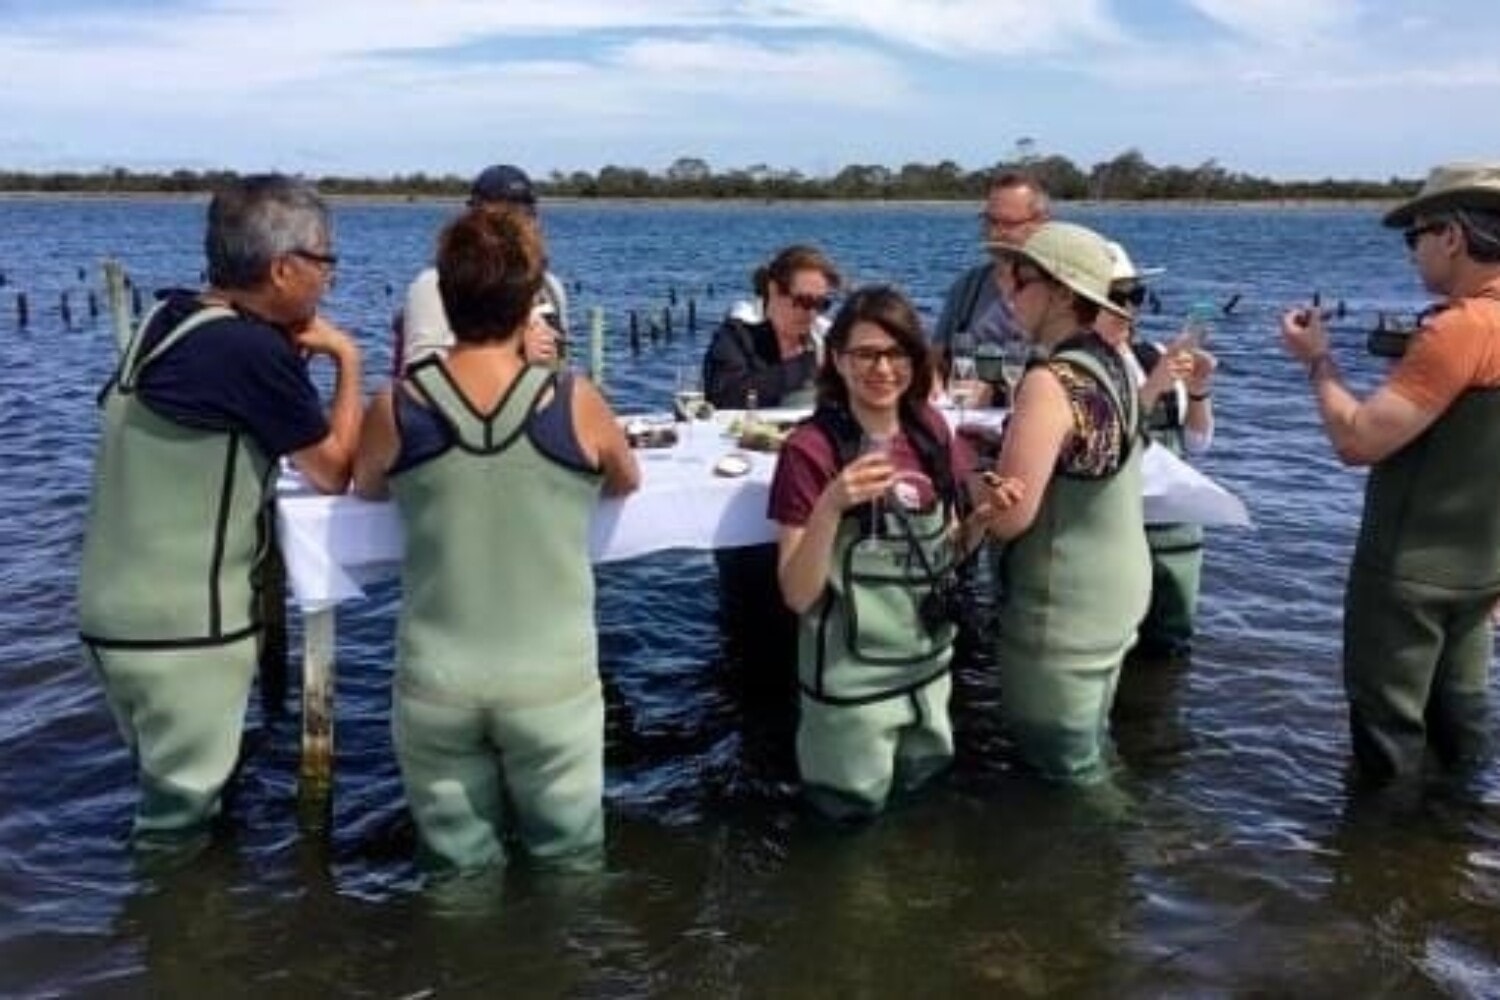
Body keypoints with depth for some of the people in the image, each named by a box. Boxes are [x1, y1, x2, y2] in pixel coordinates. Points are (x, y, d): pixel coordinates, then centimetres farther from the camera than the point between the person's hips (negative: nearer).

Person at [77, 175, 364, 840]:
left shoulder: (168, 321, 6)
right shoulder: (253, 348, -19)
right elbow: (332, 471, -8)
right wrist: (347, 359, 1)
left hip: (120, 607, 9)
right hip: (181, 623, -9)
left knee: (169, 791, 24)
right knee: (179, 814, 7)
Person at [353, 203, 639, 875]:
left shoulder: (396, 408, -7)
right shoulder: (574, 403, -9)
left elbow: (365, 489, 14)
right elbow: (625, 484, 11)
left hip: (437, 679, 1)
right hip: (550, 676, -1)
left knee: (460, 874, 15)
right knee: (567, 866, 15)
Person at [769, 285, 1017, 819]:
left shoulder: (931, 430, -1)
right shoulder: (810, 449, -18)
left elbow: (948, 549, 9)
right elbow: (798, 595, -19)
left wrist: (984, 516, -11)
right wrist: (830, 508, -35)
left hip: (928, 661, 5)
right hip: (852, 678, -5)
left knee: (920, 788, 23)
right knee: (854, 809, 12)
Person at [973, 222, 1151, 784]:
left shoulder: (1052, 381, -23)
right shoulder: (1115, 365, 5)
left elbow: (1008, 517, -26)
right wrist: (1003, 446, 5)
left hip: (1064, 613, -9)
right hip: (1115, 593, 9)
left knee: (1060, 777, 8)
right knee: (1090, 755, 25)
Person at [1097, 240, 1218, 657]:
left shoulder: (1155, 356, 7)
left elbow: (1197, 443, 12)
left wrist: (1199, 390, -5)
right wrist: (1153, 387, -24)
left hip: (1174, 533, 5)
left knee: (1168, 650, 13)